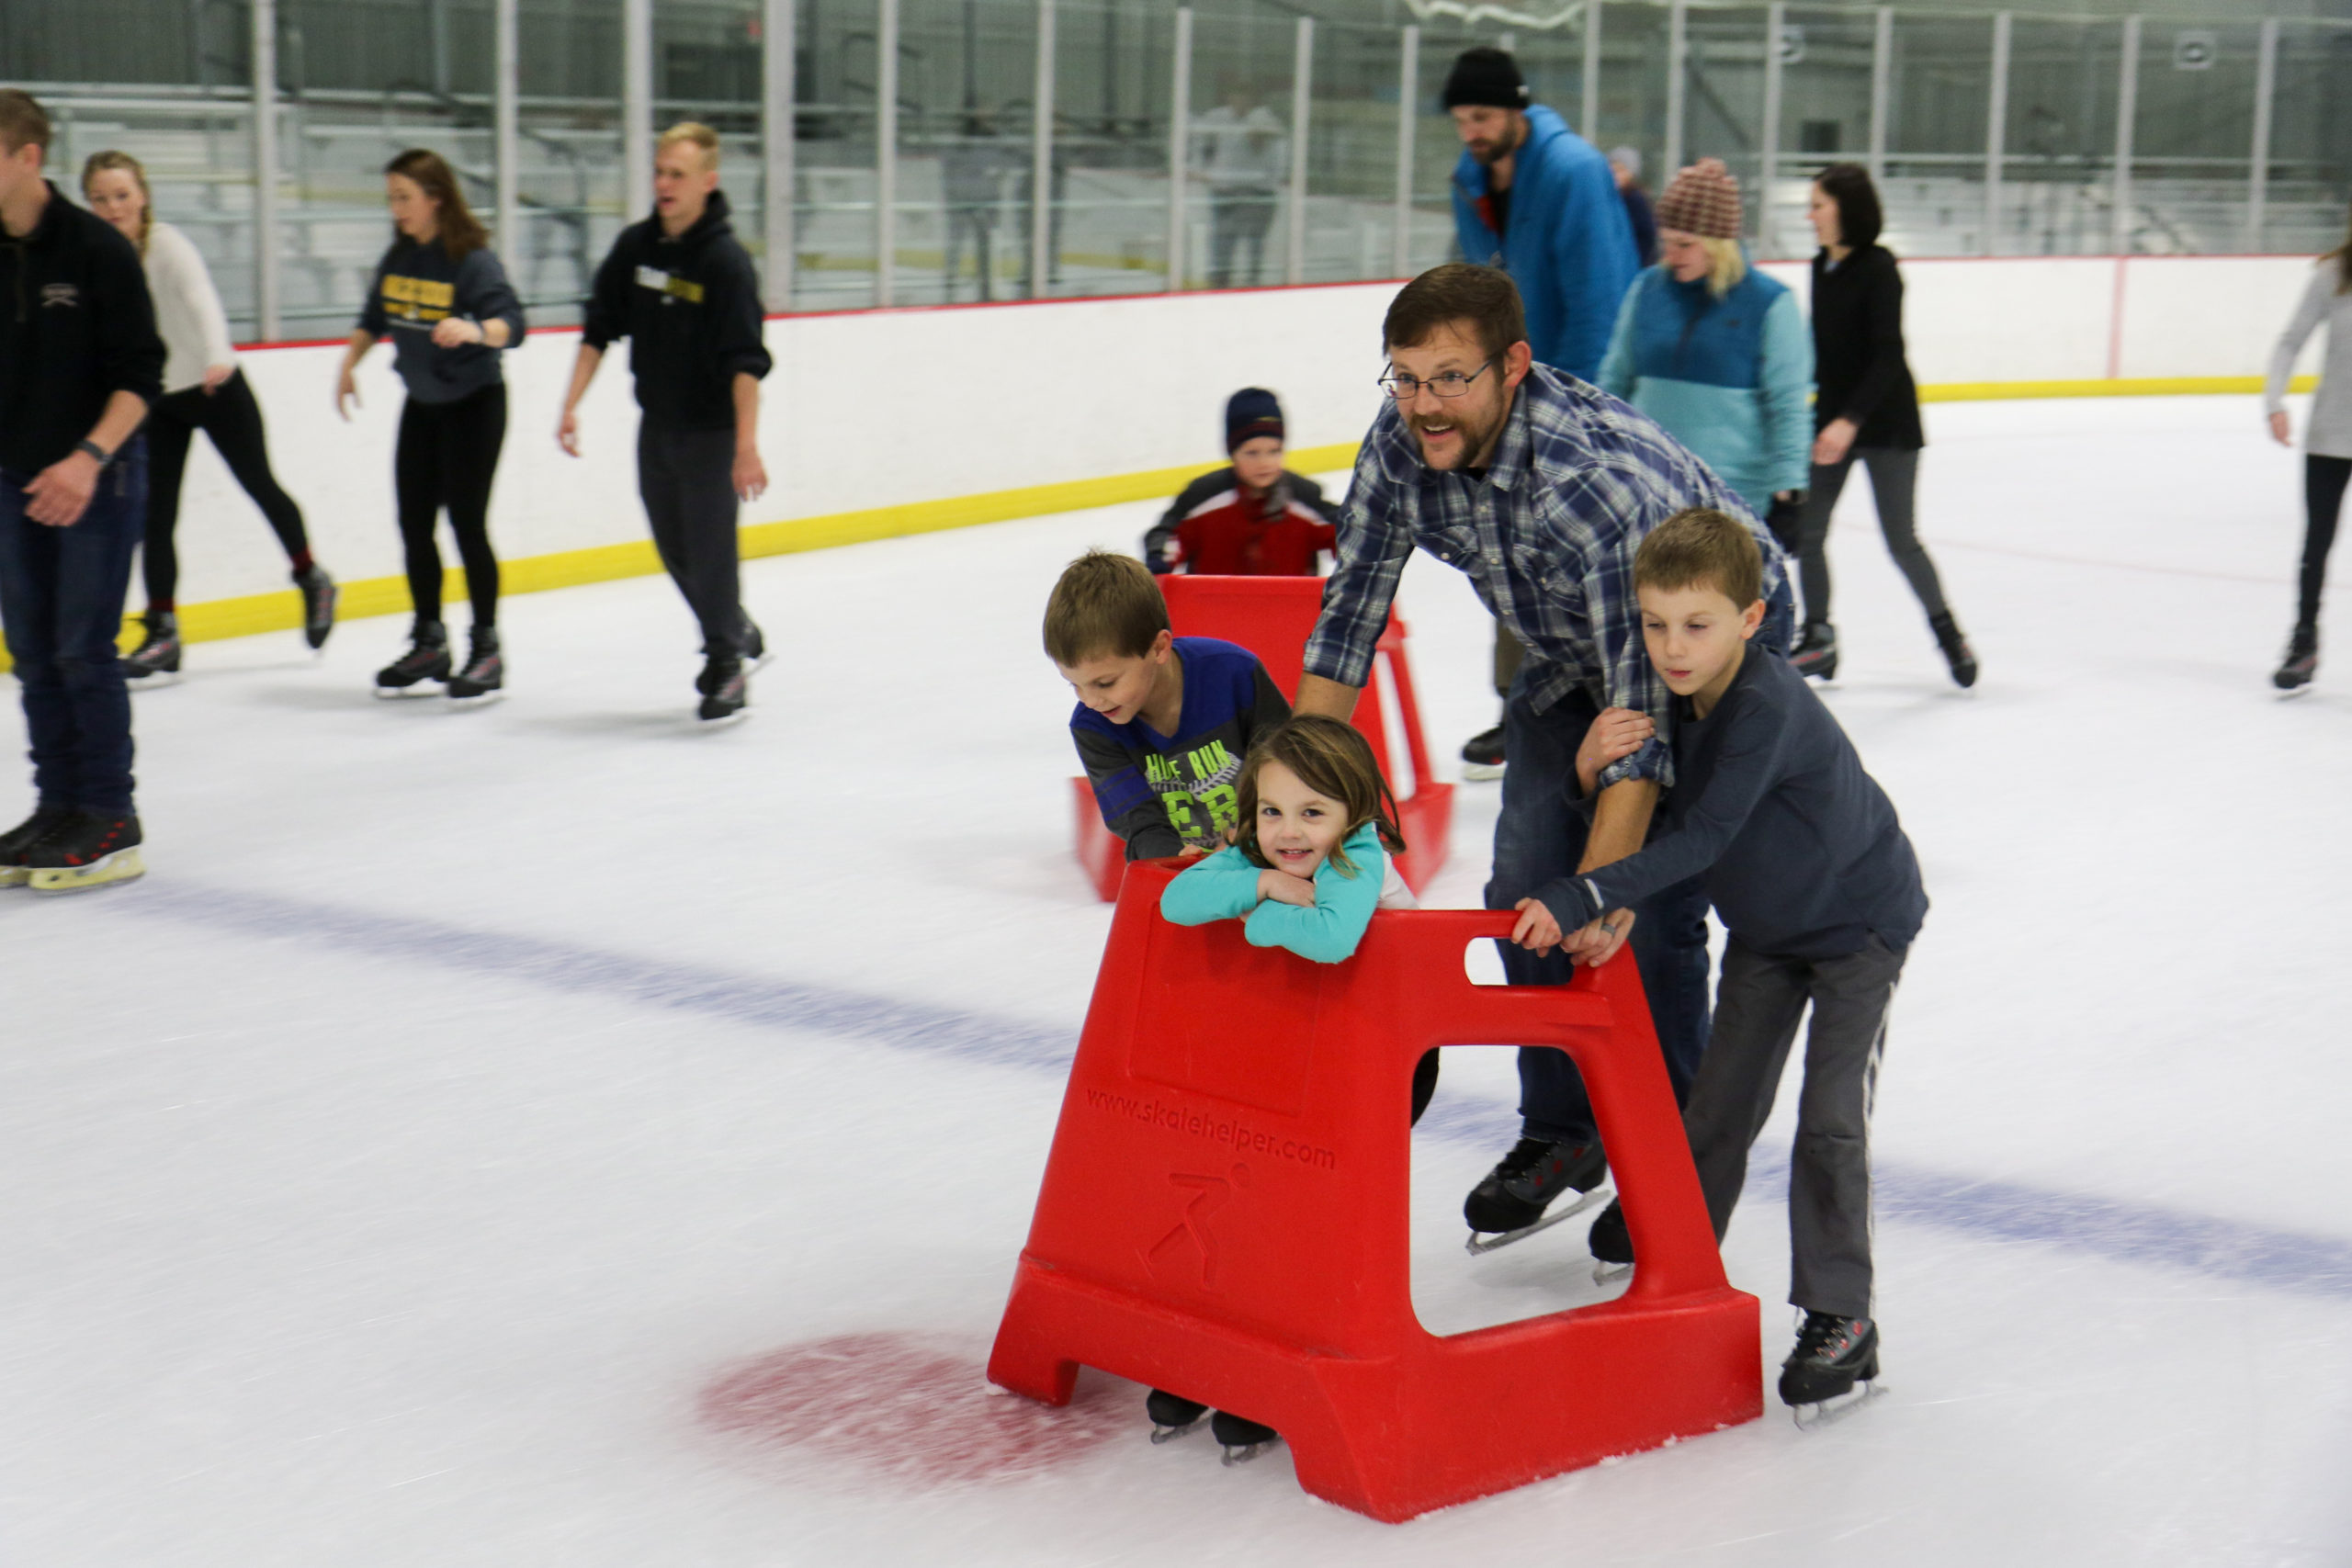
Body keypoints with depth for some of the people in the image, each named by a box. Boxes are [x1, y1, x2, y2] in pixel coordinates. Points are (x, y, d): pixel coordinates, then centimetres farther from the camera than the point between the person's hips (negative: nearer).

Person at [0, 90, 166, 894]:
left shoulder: (97, 249, -12)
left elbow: (142, 374, -11)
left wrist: (89, 458, -22)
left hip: (98, 478, -6)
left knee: (84, 650, -6)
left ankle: (111, 822, 3)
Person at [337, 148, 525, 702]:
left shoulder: (473, 259, -18)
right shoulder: (399, 256, 2)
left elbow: (511, 323, -30)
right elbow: (375, 317, 18)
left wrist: (475, 330, -48)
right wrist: (349, 364, 18)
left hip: (474, 403, -6)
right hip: (421, 405, 7)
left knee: (467, 523, -6)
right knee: (413, 525, 7)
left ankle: (486, 648, 7)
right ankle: (429, 643, 20)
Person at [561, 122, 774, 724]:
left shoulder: (726, 260, -18)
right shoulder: (635, 246, 0)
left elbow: (745, 362, -24)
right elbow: (599, 330, 7)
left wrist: (746, 447, -32)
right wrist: (571, 406, -1)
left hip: (711, 431, -6)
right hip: (655, 426, 6)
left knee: (711, 550, -4)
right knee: (675, 551, 15)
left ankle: (727, 665, 13)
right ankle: (740, 637, 35)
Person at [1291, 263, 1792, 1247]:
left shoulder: (1600, 481, -41)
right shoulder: (1401, 443, -21)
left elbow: (1643, 696, -44)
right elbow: (1352, 613, -11)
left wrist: (1602, 885, -51)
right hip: (1569, 652, 6)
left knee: (1651, 909, -12)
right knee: (1524, 889, 0)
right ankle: (1561, 1133, 17)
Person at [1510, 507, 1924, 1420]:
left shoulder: (1769, 708, -36)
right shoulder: (1670, 701, -13)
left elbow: (1702, 839, -40)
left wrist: (1580, 900, -45)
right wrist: (1593, 768, -28)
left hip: (1859, 924, -7)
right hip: (1763, 929, 7)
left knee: (1830, 1121, -9)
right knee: (1719, 1103, 14)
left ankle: (1839, 1318, -1)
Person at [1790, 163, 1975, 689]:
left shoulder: (1878, 267, -15)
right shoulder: (1823, 267, 5)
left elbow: (1888, 355, -19)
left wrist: (1851, 420, -26)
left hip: (1885, 422, -7)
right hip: (1832, 415, 7)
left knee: (1900, 538, -1)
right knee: (1805, 530, 1)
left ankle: (1948, 633, 17)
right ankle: (1819, 639, 12)